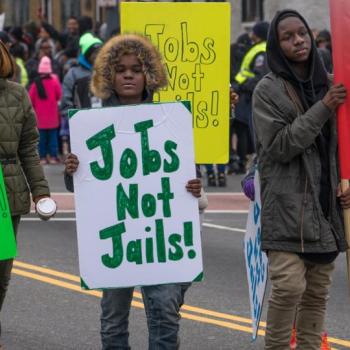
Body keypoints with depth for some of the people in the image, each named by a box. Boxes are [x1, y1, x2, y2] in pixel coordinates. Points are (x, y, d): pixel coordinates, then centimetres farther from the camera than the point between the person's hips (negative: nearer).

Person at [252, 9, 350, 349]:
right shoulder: (268, 89, -4)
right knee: (290, 285, -15)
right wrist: (323, 109, -17)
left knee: (317, 290, 8)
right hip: (287, 205, -5)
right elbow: (280, 146, -13)